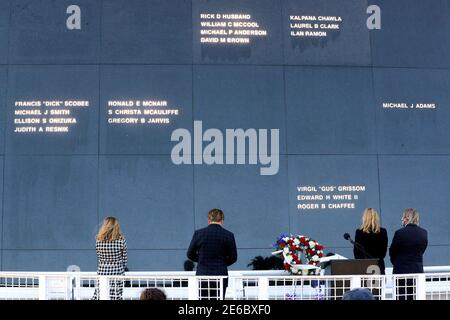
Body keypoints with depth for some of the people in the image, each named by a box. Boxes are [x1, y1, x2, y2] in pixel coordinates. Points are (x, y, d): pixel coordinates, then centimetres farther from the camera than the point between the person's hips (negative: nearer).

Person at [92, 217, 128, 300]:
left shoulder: (98, 241, -3)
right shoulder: (121, 240, -8)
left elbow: (99, 259, 6)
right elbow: (125, 259, 1)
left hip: (102, 273, 2)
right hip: (117, 274, -2)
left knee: (98, 297, 6)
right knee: (116, 297, 1)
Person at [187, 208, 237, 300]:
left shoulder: (198, 233, -2)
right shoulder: (229, 235, -4)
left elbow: (190, 254, 6)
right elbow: (233, 258, 3)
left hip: (202, 275, 1)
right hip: (220, 275, -1)